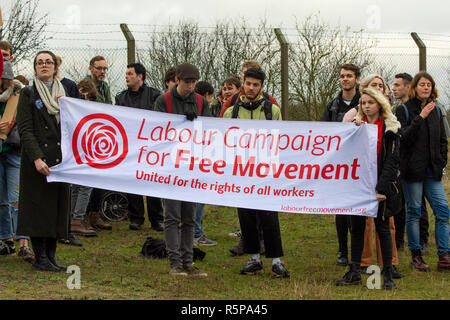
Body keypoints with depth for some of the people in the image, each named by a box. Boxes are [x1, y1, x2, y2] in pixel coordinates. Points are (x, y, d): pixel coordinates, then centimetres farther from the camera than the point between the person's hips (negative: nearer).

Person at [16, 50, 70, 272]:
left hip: (60, 159, 5)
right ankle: (40, 258, 1)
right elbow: (25, 129, -8)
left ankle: (50, 255, 10)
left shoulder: (63, 94, 15)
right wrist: (37, 158, -19)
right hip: (37, 160, -5)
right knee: (39, 206, -4)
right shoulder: (28, 94, 0)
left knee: (57, 206, 4)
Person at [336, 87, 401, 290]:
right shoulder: (355, 125, 10)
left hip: (379, 184, -4)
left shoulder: (390, 129, -1)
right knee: (356, 227, 6)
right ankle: (354, 272, 12)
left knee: (382, 227, -1)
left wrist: (381, 188, -15)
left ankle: (387, 274, 4)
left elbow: (392, 160, -7)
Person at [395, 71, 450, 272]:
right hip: (412, 170, -5)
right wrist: (420, 118, -20)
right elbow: (403, 138, -14)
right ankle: (416, 257, 8)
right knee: (414, 211, 0)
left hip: (432, 171, 5)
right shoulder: (404, 111, -2)